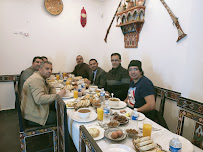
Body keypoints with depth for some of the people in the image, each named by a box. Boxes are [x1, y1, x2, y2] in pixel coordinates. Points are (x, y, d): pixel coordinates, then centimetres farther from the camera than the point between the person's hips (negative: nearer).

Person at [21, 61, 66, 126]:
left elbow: (51, 87, 23)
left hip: (38, 108, 10)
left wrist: (53, 94, 0)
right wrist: (57, 95, -29)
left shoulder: (42, 78, 11)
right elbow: (39, 99, -33)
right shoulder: (36, 79, -22)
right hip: (34, 116, -10)